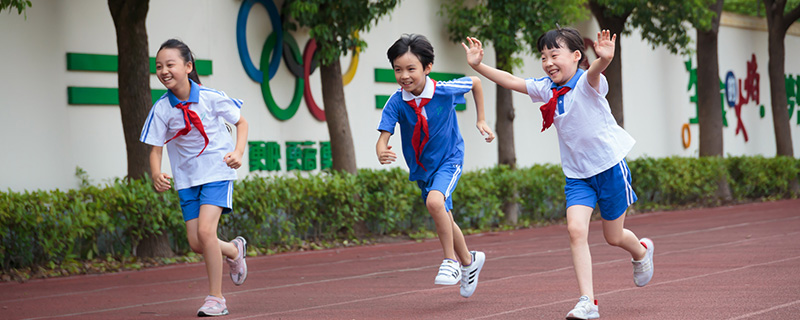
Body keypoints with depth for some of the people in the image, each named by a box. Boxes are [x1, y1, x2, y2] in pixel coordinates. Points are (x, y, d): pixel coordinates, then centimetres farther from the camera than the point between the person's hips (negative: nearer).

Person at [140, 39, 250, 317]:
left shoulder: (211, 98, -14)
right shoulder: (161, 109, -9)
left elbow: (241, 122, 1)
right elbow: (155, 148, -6)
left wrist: (238, 152, -15)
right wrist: (156, 174, -27)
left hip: (217, 171, -3)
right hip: (186, 178, 4)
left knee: (205, 229, -21)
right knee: (196, 242, -1)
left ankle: (215, 298, -9)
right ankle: (234, 250, 34)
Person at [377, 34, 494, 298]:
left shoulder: (445, 91, -21)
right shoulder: (396, 102, -19)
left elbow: (475, 82, -2)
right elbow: (384, 135, -25)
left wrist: (481, 120, 1)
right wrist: (381, 153, -48)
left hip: (449, 160, -4)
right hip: (420, 168, 4)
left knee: (434, 201, -31)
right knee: (444, 221, 16)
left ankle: (451, 260, -13)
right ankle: (469, 261, 43)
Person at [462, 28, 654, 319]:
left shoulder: (587, 83, -19)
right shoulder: (546, 88, 0)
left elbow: (594, 72, -42)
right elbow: (511, 81, 4)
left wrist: (603, 60, -65)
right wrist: (477, 65, -6)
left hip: (610, 166, -5)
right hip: (577, 173, 5)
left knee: (613, 237, 9)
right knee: (576, 229, -15)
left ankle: (641, 251, 46)